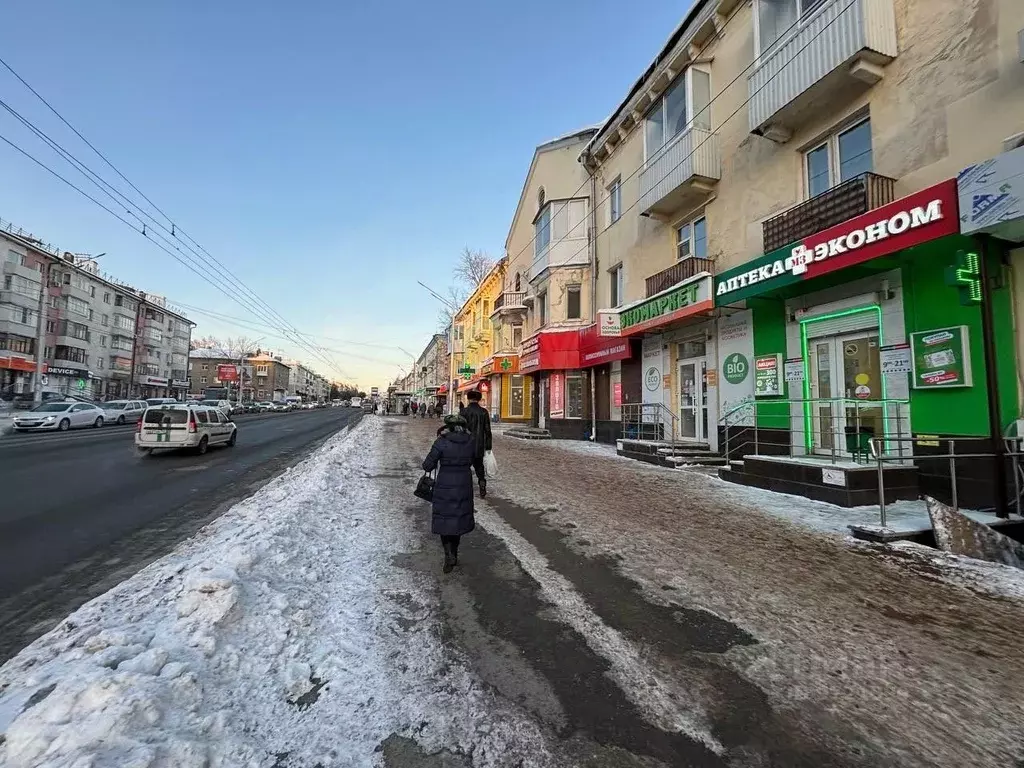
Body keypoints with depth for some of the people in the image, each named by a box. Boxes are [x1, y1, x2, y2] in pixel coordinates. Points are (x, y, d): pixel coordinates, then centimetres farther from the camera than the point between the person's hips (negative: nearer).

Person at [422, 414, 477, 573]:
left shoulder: (441, 443, -15)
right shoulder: (471, 441, -4)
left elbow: (427, 466, -12)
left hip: (445, 488, -4)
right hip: (464, 487, 4)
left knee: (444, 520, 11)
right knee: (459, 519, 19)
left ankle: (449, 555, -1)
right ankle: (454, 555, 29)